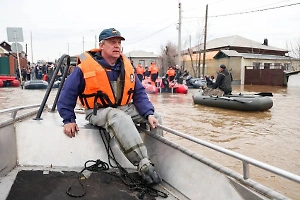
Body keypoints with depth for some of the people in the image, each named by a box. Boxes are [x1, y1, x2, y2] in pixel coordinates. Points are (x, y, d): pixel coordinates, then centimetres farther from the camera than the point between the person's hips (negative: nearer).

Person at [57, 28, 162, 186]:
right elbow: (67, 94, -6)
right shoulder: (85, 67, -12)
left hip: (125, 108, 6)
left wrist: (149, 114, -11)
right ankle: (144, 165, -38)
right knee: (119, 118, -38)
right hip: (99, 112, -6)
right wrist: (69, 120, -9)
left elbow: (139, 93, 3)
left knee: (155, 118, -6)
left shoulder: (126, 66, 2)